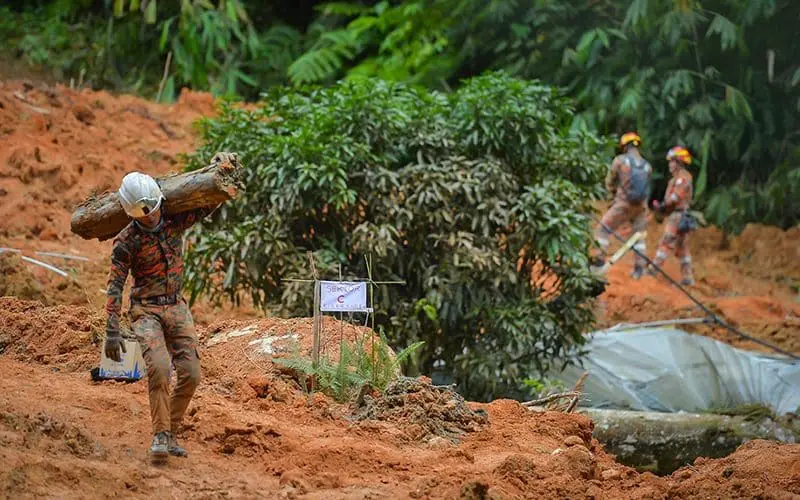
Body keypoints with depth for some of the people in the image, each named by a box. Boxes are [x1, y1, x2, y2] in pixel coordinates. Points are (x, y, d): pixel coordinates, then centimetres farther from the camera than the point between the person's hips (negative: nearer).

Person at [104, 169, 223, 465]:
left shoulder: (175, 222, -1)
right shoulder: (127, 241, -12)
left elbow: (208, 205, 13)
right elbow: (115, 286, -12)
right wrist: (112, 332, -17)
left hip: (176, 307, 5)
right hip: (146, 310, -5)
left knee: (190, 374, -5)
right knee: (159, 367, -27)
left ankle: (171, 433, 8)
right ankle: (160, 436, -19)